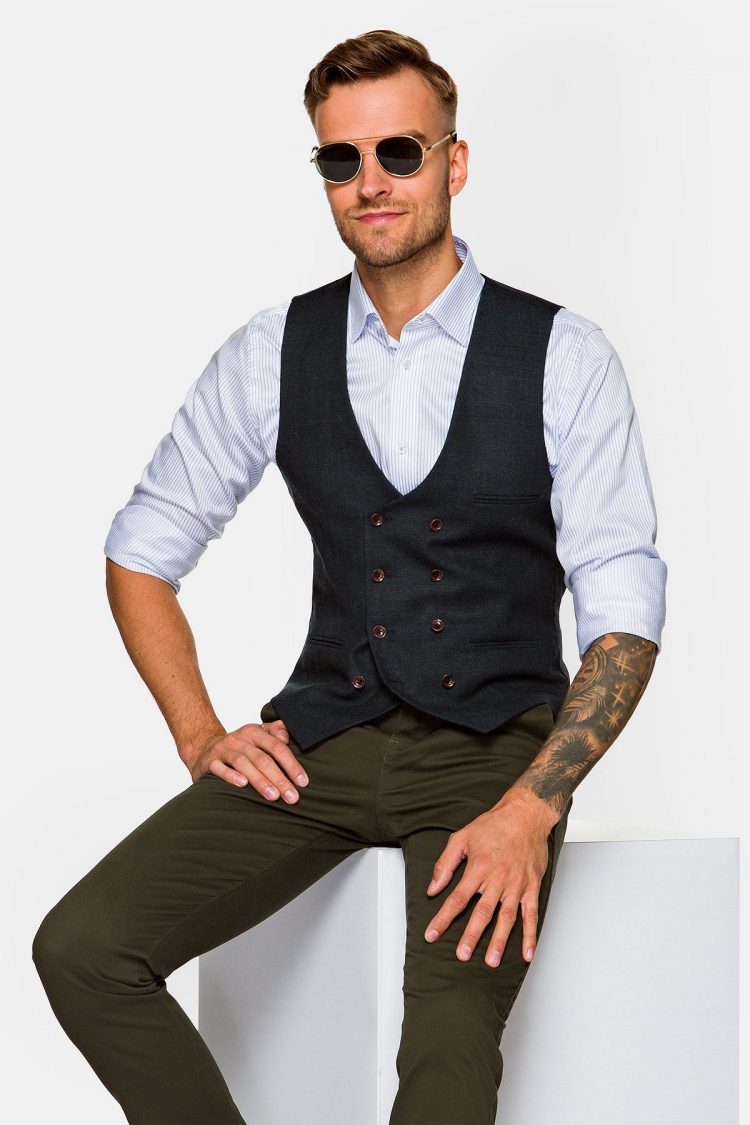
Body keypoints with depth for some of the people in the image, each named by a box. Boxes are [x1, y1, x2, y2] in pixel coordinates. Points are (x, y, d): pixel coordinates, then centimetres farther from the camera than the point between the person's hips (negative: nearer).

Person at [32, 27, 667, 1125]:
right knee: (80, 950, -16)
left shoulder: (563, 357, -2)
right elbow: (141, 553, 15)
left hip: (496, 754, -3)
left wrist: (530, 809, -17)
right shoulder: (273, 354, 6)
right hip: (323, 737, 3)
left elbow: (623, 611, -5)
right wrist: (200, 735, 2)